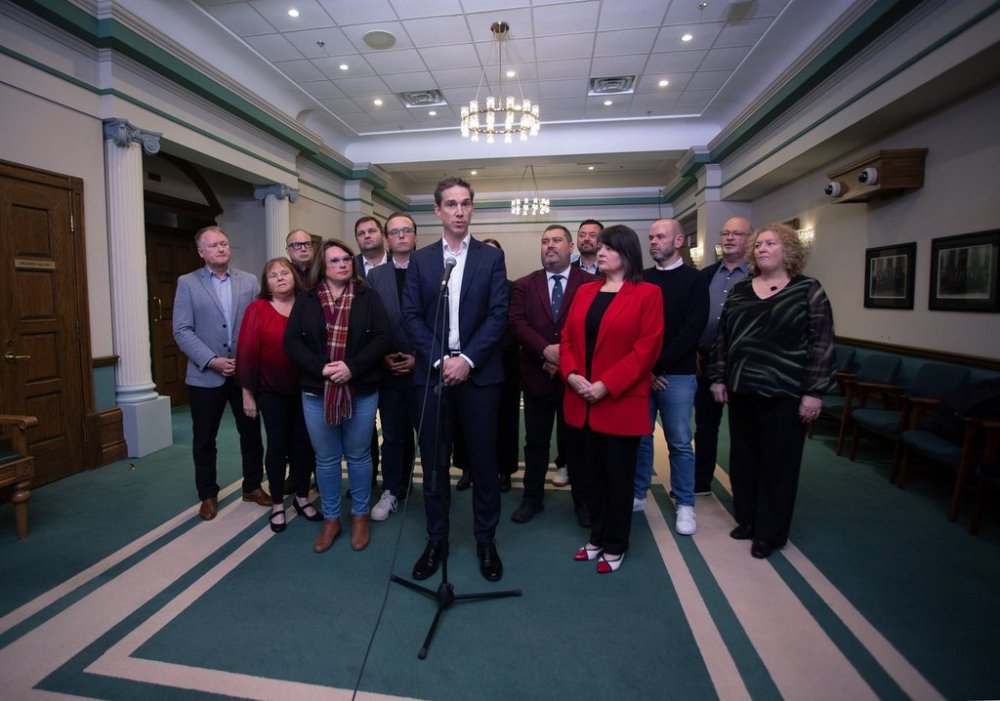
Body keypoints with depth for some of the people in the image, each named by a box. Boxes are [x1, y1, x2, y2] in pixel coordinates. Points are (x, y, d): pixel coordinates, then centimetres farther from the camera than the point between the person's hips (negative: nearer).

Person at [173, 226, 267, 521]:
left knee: (251, 433, 11)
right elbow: (182, 331, -7)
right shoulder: (187, 283, 0)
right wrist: (212, 361, -16)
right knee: (204, 439, 10)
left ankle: (253, 486, 28)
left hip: (245, 372, 2)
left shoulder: (249, 281, 5)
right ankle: (208, 495, 27)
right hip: (205, 375, -1)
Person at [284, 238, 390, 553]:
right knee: (326, 458, 12)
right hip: (316, 392, 2)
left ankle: (360, 515, 28)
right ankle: (330, 519, 28)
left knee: (358, 455, 11)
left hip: (361, 391, -1)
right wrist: (321, 367, -16)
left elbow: (382, 337, -8)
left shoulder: (368, 297, 1)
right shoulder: (306, 301, 5)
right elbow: (292, 341, -1)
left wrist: (352, 367, -19)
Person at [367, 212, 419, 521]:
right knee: (393, 434, 10)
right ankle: (392, 491, 23)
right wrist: (383, 356, -7)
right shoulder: (374, 275, 7)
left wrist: (420, 357, -10)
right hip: (388, 368, 2)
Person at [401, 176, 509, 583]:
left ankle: (486, 541, 23)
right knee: (433, 461, 9)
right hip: (433, 371, 2)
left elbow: (498, 315, -3)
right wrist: (440, 359, -10)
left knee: (483, 461, 7)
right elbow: (411, 316, 2)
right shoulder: (420, 260, 9)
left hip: (478, 373, -1)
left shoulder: (491, 257, 4)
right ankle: (436, 540, 24)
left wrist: (467, 359, -13)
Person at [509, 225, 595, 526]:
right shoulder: (524, 285, 7)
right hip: (537, 376, 2)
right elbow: (517, 324, -5)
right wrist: (546, 349, -19)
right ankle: (532, 498, 28)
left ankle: (583, 501, 27)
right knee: (536, 442, 13)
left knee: (577, 442, 11)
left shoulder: (591, 283, 0)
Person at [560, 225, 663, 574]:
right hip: (584, 401, 5)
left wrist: (607, 385, -18)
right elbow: (568, 338, 9)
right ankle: (597, 537, 31)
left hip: (622, 401, -5)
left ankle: (615, 545, 24)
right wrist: (571, 374, -8)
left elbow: (647, 348, -13)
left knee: (619, 475, 8)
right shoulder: (585, 291, 11)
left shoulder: (647, 294, -6)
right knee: (594, 472, 15)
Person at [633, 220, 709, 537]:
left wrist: (657, 366, -13)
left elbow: (692, 331, -9)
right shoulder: (640, 280, 9)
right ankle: (637, 494, 24)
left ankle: (685, 504, 18)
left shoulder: (695, 280, 1)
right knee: (640, 438, 9)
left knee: (680, 443, 4)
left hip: (677, 375, -3)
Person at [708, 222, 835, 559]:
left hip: (784, 393, -4)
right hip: (741, 390, 4)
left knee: (778, 461, 5)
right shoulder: (739, 290, 9)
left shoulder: (808, 290, -2)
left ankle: (770, 532, 20)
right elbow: (722, 336, 12)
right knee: (743, 457, 12)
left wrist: (814, 392, -11)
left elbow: (822, 343, -6)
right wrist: (718, 378, 6)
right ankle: (747, 519, 29)